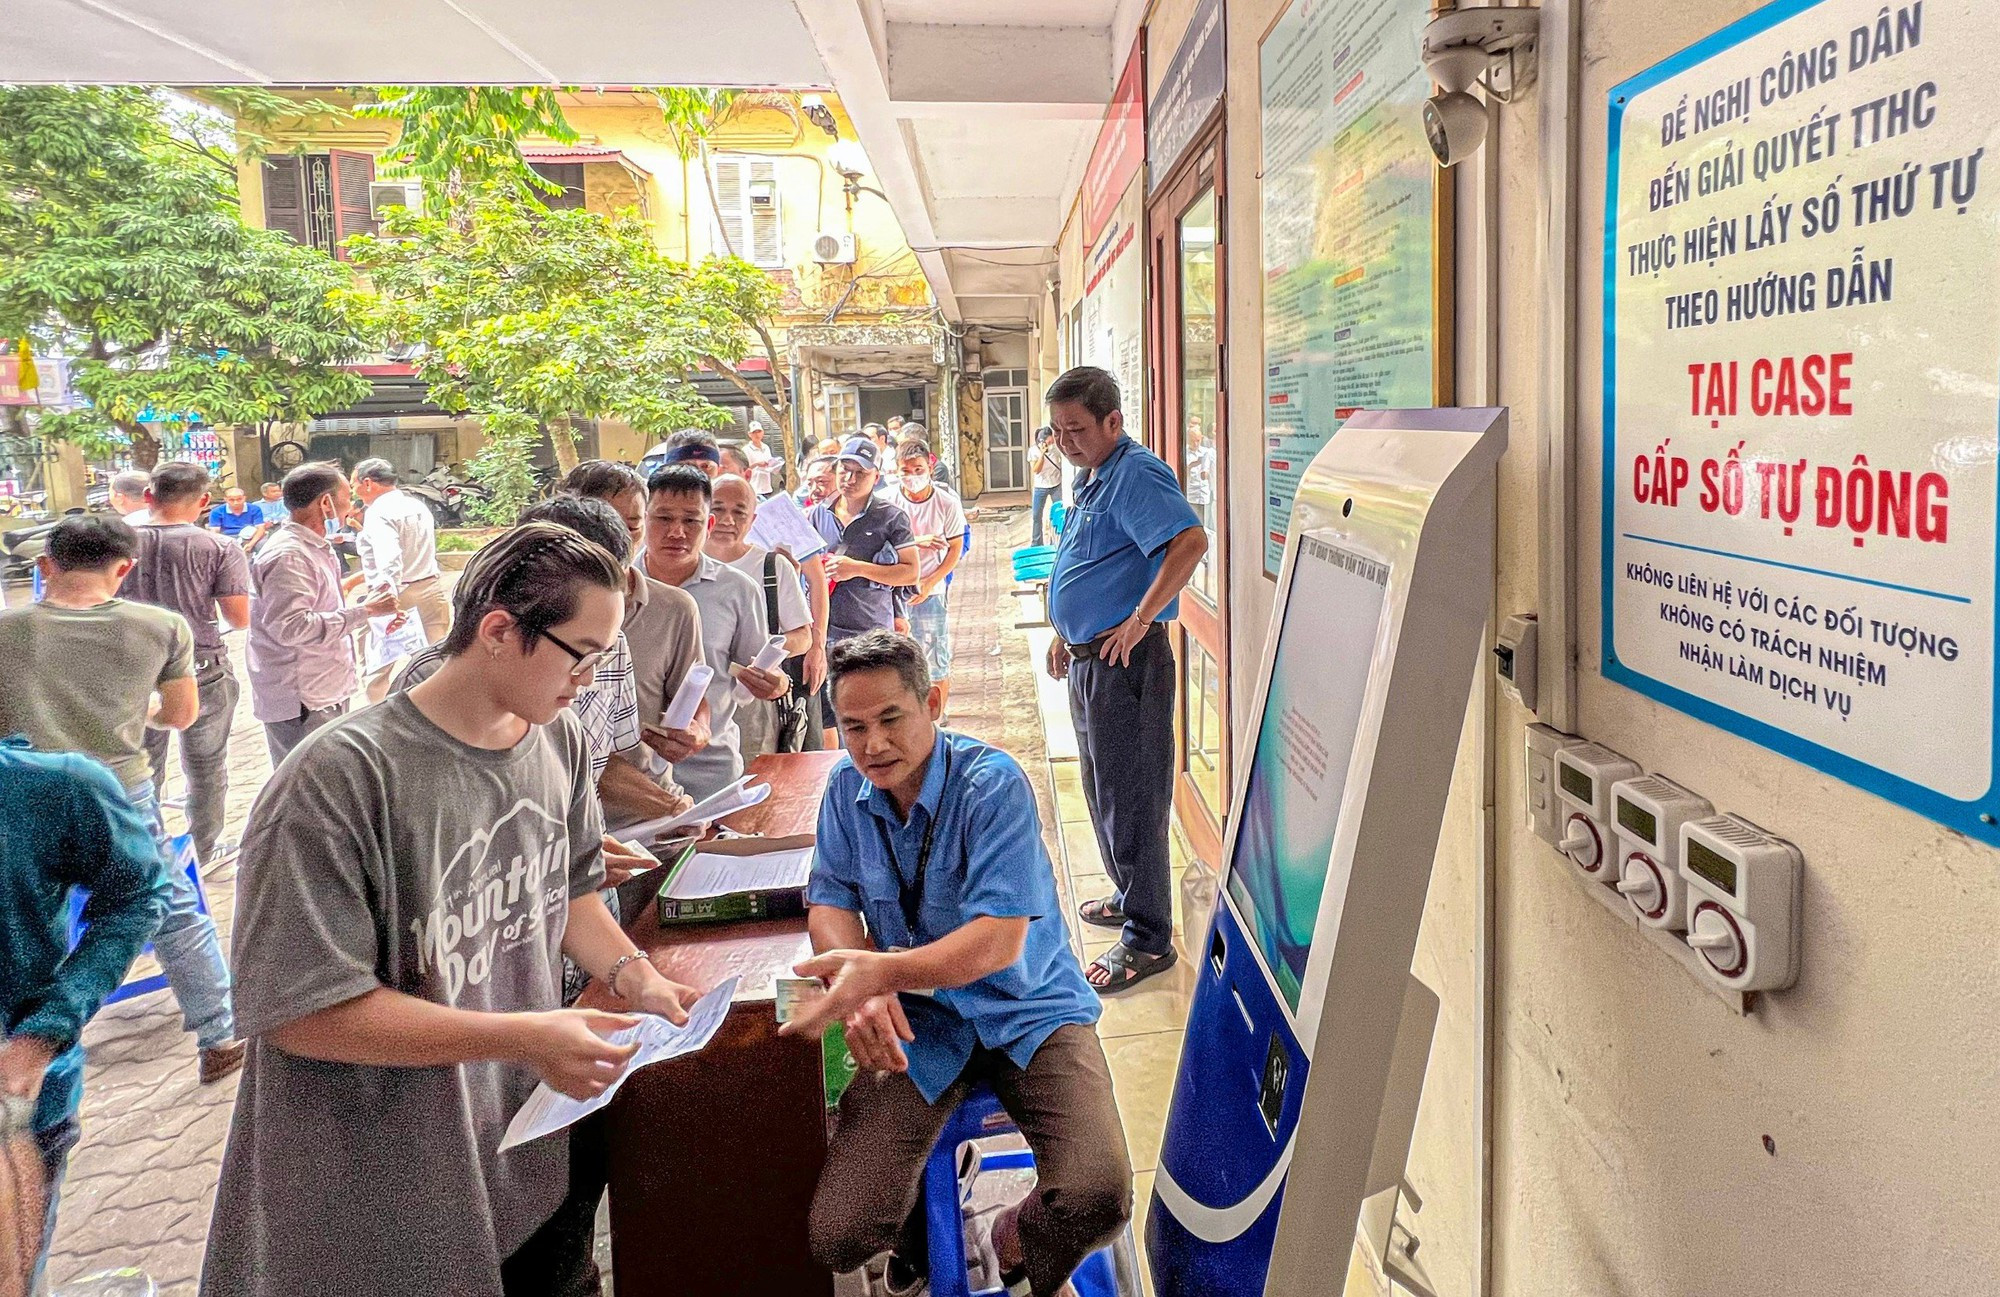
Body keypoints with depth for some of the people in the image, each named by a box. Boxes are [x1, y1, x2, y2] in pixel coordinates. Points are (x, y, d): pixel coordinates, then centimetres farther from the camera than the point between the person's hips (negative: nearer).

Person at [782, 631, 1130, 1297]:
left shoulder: (992, 784, -18)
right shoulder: (848, 787, 0)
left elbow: (998, 941, -23)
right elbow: (830, 903, 3)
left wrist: (882, 971, -38)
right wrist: (863, 991, -18)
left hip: (1024, 1010, -3)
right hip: (917, 1020, 3)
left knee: (1097, 1197, -27)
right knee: (838, 1238, -14)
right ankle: (922, 1222, 23)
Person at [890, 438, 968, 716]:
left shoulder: (947, 501, -6)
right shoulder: (888, 500, -5)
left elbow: (955, 549, -2)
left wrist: (929, 584, -12)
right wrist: (917, 541, -20)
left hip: (930, 592, -1)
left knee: (937, 667, 4)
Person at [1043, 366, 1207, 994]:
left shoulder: (1137, 474, -18)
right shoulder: (1092, 478, 14)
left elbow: (1191, 542, -33)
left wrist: (1139, 622, -29)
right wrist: (1066, 634, 21)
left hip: (1126, 661, -11)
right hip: (1088, 660, 11)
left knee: (1130, 797, -4)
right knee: (1103, 790, 21)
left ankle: (1148, 938, 6)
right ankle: (1129, 896, 38)